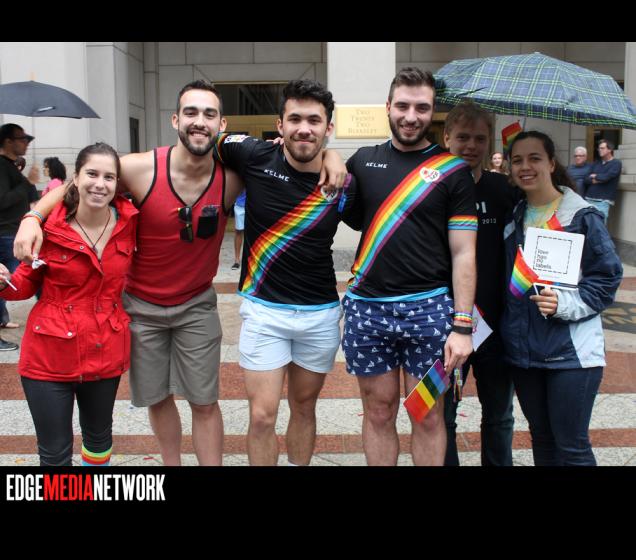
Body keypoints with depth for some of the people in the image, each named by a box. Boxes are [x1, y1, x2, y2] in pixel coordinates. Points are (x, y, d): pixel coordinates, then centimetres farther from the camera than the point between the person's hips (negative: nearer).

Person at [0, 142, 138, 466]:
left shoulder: (129, 221, -7)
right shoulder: (50, 225, -14)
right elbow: (27, 284, -3)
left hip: (106, 350, 3)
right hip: (49, 353, -3)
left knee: (99, 435, 24)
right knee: (55, 453, 7)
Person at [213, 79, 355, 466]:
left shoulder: (343, 184, -5)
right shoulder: (254, 156, -9)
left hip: (322, 313, 2)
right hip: (263, 308, -1)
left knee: (305, 408, 15)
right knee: (263, 415, -2)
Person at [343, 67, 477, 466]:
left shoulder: (453, 171, 0)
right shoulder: (363, 161, 8)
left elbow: (464, 254, -2)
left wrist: (462, 327, -8)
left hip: (429, 309, -2)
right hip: (367, 305, 2)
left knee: (429, 418, 8)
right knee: (379, 413, 12)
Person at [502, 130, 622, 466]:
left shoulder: (582, 216, -8)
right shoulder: (513, 218, 9)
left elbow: (607, 276, -8)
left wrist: (566, 303, -22)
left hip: (571, 353, -5)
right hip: (523, 350, 5)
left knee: (571, 446, 2)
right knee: (541, 438, 18)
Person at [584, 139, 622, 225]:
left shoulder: (616, 163, 1)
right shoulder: (596, 163, 18)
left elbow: (605, 177, -13)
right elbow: (586, 180, 9)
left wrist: (595, 176, 5)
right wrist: (594, 181, -10)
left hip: (603, 201, -5)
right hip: (588, 199, 5)